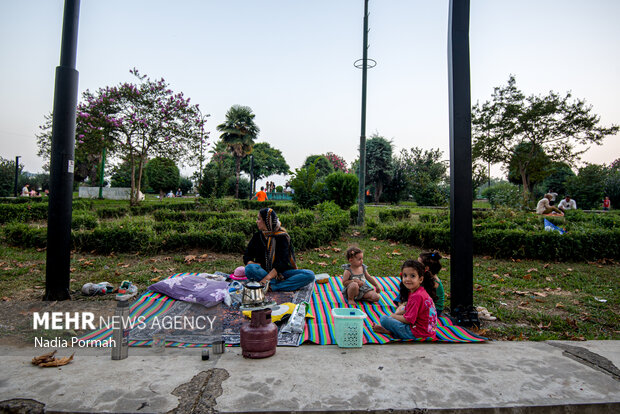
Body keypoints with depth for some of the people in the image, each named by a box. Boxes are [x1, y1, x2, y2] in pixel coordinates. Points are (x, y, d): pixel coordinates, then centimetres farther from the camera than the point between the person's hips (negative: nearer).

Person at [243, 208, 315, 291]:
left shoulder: (282, 236, -5)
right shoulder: (257, 236, 6)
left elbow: (283, 262, -15)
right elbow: (247, 257, 8)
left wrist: (267, 277, -26)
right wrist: (251, 263, -17)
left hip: (281, 272, -1)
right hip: (263, 271, 1)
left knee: (310, 275, -25)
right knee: (249, 269, -33)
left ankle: (272, 287, -34)